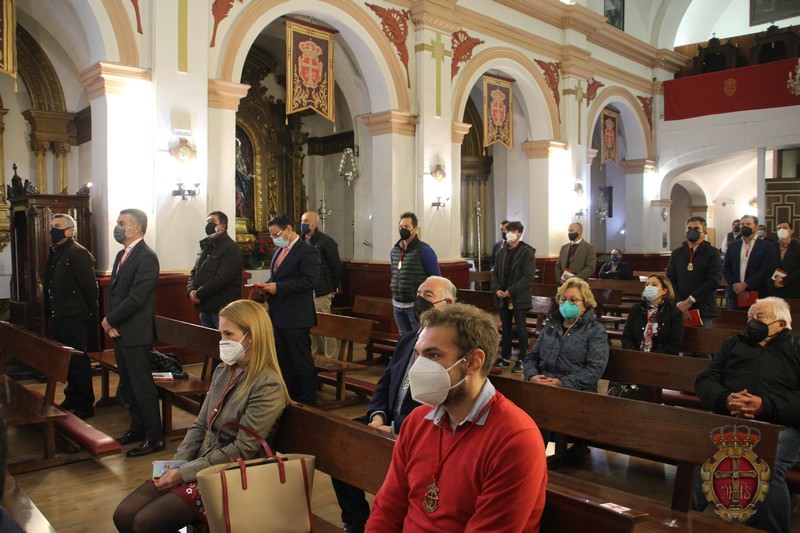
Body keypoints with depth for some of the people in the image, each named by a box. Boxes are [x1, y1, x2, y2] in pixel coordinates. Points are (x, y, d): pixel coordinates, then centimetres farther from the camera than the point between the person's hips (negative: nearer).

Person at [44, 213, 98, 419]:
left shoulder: (79, 254, -15)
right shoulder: (54, 252, 13)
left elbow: (90, 286, -17)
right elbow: (50, 285, 17)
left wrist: (90, 313, -13)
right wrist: (49, 312, 15)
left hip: (74, 317, -9)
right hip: (57, 316, 9)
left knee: (78, 360, -1)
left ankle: (85, 405, 8)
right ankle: (72, 398, 31)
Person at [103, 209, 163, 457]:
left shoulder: (146, 257, -16)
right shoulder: (122, 255, 13)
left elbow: (136, 298, -21)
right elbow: (113, 291, 14)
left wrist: (110, 320, -10)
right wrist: (110, 322, 0)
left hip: (135, 333, -9)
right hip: (119, 331, 9)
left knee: (142, 385, -3)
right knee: (128, 384, 16)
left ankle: (154, 437, 6)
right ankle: (138, 427, 30)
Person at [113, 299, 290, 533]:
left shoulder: (268, 386, -19)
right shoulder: (223, 371, 7)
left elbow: (242, 450, -20)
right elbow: (200, 425, 11)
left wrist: (184, 473, -16)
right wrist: (176, 465, -4)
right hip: (197, 465, 8)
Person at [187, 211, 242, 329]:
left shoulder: (230, 248, -11)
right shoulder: (206, 246, 17)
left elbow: (222, 278, -21)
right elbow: (194, 272, 17)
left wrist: (199, 294, -16)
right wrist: (191, 290, -4)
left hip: (223, 309, -9)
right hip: (205, 308, 9)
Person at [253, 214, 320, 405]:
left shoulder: (307, 251, -12)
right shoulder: (279, 250, 15)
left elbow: (310, 280, -21)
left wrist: (278, 287, -21)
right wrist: (267, 287, 2)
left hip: (295, 317, -9)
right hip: (278, 316, 9)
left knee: (301, 361, 1)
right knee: (283, 360, 17)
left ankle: (307, 402, 12)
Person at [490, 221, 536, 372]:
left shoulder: (527, 252, -7)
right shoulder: (502, 252, 13)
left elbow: (528, 276, -15)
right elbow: (495, 273, 15)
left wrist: (511, 291, -18)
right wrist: (496, 289, -3)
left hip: (519, 299, -6)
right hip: (503, 298, 6)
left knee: (520, 329, 0)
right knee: (505, 328, 13)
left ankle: (522, 360, 9)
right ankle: (505, 357, 22)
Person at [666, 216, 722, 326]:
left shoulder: (712, 253, 2)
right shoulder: (677, 253, 11)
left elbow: (714, 280, -8)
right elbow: (670, 279, 5)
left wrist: (690, 300, -14)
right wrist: (679, 303, -10)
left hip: (704, 310, -2)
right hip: (679, 309, 2)